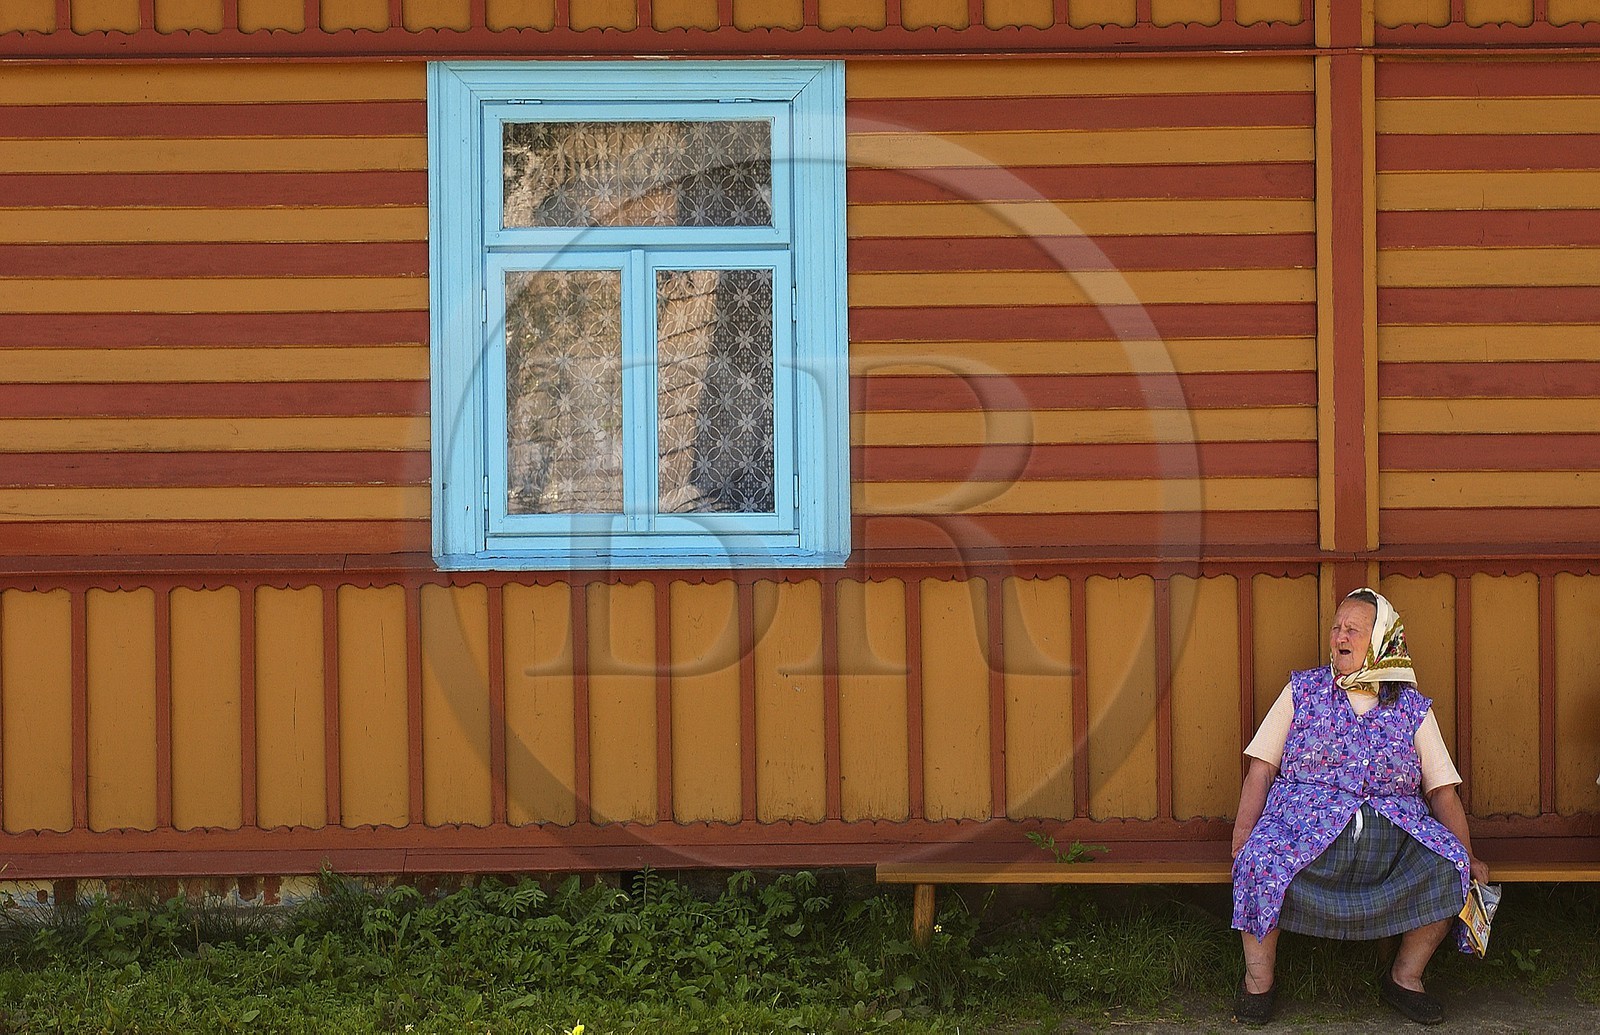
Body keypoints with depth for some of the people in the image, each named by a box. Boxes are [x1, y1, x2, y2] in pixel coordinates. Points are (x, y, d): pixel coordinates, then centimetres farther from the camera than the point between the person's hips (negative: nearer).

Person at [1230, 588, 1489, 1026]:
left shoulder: (1413, 709, 14)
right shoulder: (1302, 691, 12)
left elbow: (1442, 791, 12)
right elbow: (1261, 769, 7)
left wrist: (1467, 858, -2)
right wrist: (1243, 837, -8)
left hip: (1394, 838, 2)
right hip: (1306, 829, -2)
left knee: (1450, 867, -26)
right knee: (1261, 860, -34)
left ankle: (1406, 977, -3)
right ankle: (1259, 980, -12)